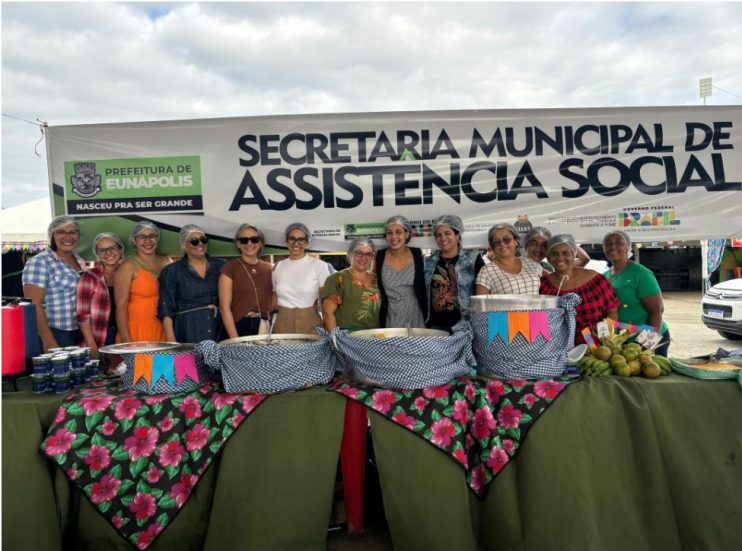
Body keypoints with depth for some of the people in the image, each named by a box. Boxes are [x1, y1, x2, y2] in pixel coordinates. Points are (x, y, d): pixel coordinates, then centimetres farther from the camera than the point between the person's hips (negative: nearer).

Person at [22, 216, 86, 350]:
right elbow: (34, 305, -16)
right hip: (56, 335, -7)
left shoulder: (80, 261, 10)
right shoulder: (39, 262, -10)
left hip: (81, 333, 7)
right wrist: (48, 341, -22)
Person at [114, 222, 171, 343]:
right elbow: (121, 306, -8)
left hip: (163, 331, 4)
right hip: (137, 332, -4)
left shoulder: (166, 262, 9)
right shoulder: (128, 267, -3)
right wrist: (126, 341, -14)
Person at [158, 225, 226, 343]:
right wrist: (171, 341, -9)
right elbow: (166, 309, 0)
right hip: (188, 333, -2)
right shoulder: (171, 272, 4)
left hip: (219, 330, 2)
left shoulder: (221, 266, 9)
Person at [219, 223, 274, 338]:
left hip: (264, 328, 4)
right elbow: (224, 307, -8)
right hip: (240, 328, -4)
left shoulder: (268, 268, 8)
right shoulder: (229, 268, -4)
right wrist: (235, 339, -15)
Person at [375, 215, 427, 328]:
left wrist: (426, 314, 3)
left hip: (414, 317, 1)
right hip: (390, 319, -1)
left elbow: (422, 287, 5)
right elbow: (376, 289, 2)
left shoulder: (416, 254, -3)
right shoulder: (379, 256, -5)